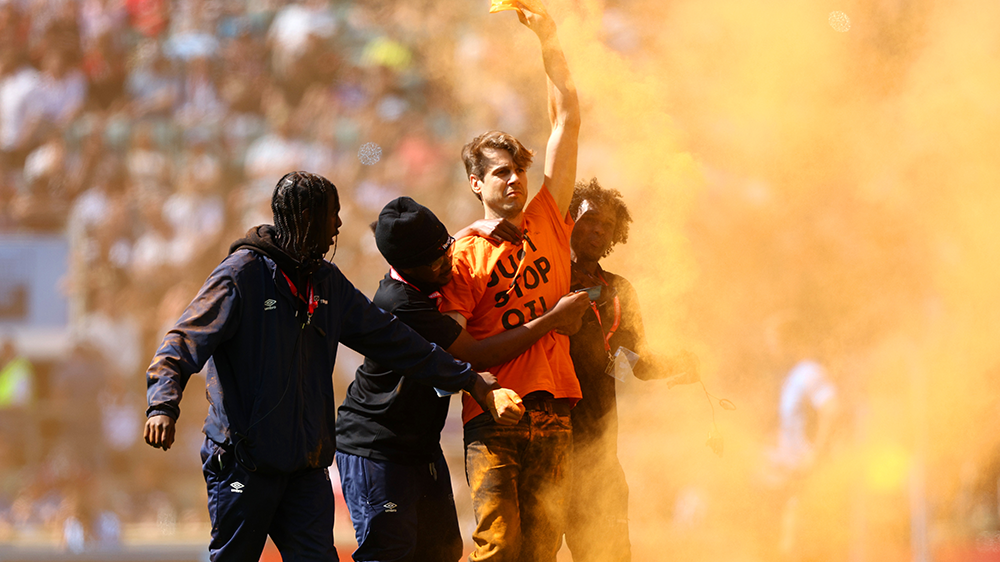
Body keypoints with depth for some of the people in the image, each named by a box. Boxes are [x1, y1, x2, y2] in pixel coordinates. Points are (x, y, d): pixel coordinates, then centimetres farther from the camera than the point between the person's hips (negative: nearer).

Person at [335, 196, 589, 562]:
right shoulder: (400, 305, -28)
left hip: (420, 445, 10)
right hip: (375, 449, -10)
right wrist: (553, 320, -19)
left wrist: (477, 228, 3)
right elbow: (477, 356, -25)